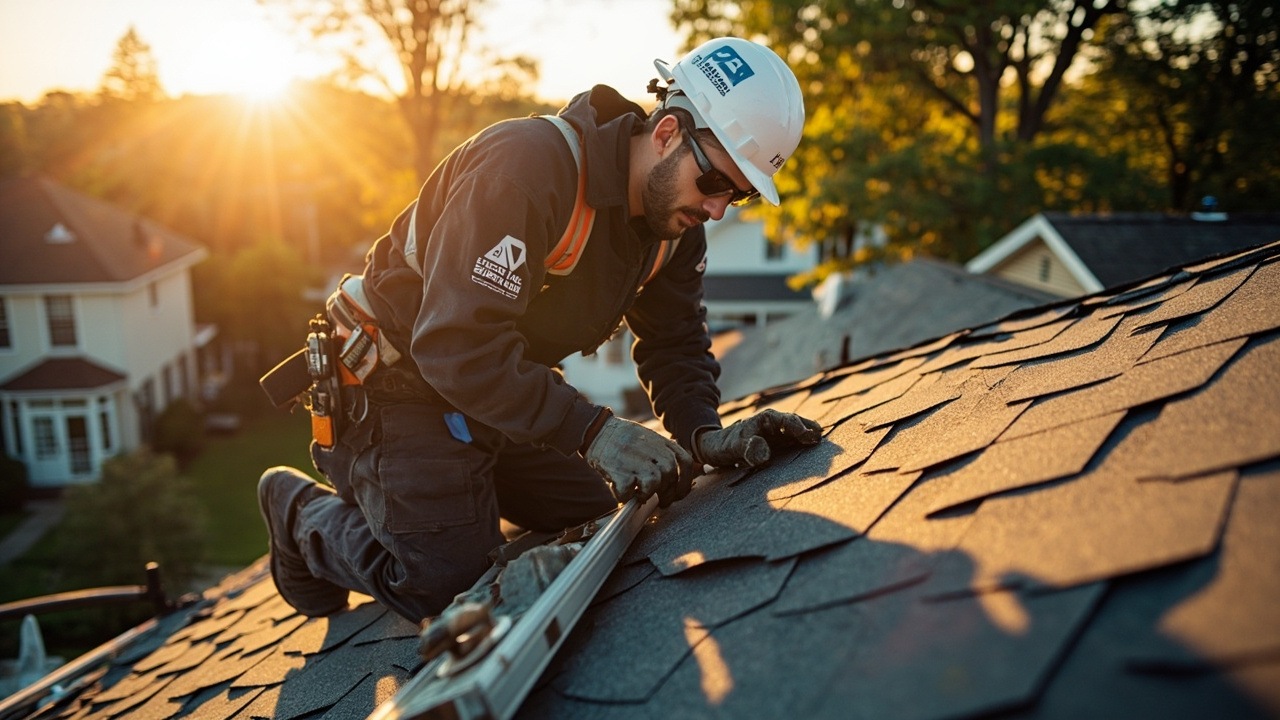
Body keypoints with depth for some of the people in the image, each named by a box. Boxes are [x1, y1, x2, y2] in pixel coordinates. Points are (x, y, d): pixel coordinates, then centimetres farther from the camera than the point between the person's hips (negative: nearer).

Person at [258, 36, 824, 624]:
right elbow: (457, 345, -35)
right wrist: (592, 430, -37)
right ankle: (302, 509, 16)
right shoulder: (526, 165, -31)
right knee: (447, 585, -11)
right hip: (405, 388, -8)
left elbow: (674, 344, 4)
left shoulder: (677, 221, -4)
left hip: (509, 388, 8)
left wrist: (702, 432, -16)